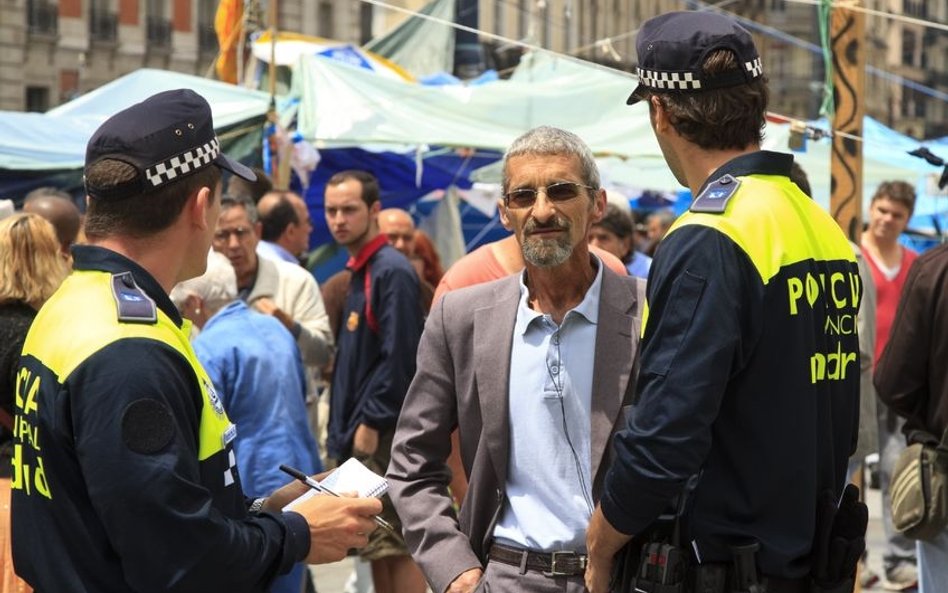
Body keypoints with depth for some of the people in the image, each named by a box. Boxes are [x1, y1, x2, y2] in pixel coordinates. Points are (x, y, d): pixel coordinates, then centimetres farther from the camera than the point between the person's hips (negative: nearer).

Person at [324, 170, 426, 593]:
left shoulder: (392, 272, -13)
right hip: (359, 435, 10)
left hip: (382, 434, -10)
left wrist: (371, 423, -18)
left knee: (395, 546, -7)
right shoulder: (358, 273, 16)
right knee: (378, 547, 13)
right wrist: (343, 428, 15)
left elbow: (399, 358, -19)